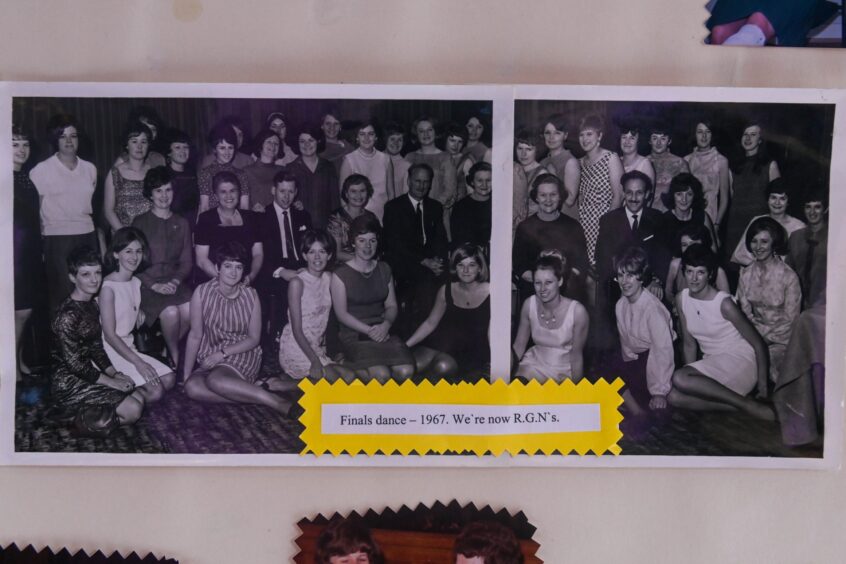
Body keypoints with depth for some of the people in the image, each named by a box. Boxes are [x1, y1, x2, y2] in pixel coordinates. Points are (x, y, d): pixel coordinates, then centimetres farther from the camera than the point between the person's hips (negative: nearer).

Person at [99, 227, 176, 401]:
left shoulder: (136, 283, 9)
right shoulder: (108, 287, -16)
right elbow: (109, 335, -18)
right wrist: (138, 363, -22)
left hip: (128, 346, 8)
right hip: (111, 349, -8)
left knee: (169, 379, -6)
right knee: (155, 390, -18)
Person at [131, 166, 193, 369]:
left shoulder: (182, 223, 15)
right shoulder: (140, 222, 4)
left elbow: (187, 261, 12)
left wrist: (176, 280, -8)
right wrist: (155, 286, -14)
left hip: (175, 282, 3)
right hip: (148, 283, -3)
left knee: (189, 310, -28)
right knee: (170, 312, -31)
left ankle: (166, 350, -4)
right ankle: (175, 357, -7)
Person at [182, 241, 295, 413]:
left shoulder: (250, 295, -4)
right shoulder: (202, 292, -6)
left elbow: (254, 338, -1)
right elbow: (195, 335, -2)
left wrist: (222, 353, -14)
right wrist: (186, 374, -4)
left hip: (243, 356, -2)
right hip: (210, 359, 2)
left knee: (216, 380, -34)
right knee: (192, 387, -30)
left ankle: (279, 403, -30)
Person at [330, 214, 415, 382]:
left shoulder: (384, 269, 13)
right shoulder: (340, 274, -3)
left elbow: (391, 305, 12)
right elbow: (341, 313, -6)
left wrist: (386, 325, -10)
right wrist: (369, 330, -16)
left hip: (383, 331, 5)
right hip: (354, 334, -5)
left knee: (406, 372, -20)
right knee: (381, 375, -28)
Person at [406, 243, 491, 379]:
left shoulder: (490, 292, -9)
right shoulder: (446, 290, 2)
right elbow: (430, 323, 10)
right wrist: (406, 345, 2)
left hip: (473, 351, -2)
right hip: (443, 342, 2)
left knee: (443, 366, -31)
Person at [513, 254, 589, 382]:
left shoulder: (577, 311, -18)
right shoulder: (529, 304, -8)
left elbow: (576, 354, -8)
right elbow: (519, 346, 0)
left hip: (563, 370, -1)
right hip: (534, 364, 1)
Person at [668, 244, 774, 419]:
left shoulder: (724, 303, -19)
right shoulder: (681, 299, -2)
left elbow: (758, 343, -12)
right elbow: (689, 344, 6)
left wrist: (762, 384, -9)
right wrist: (692, 379, -1)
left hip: (739, 361, -6)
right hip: (711, 364, 6)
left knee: (679, 378, -28)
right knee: (673, 396, -18)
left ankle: (747, 404, -18)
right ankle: (738, 405, -11)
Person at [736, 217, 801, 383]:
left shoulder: (789, 277, -12)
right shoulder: (746, 274, 4)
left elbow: (790, 320, -8)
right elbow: (745, 313, 6)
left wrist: (764, 338, -12)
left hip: (781, 340, -4)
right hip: (755, 334, 4)